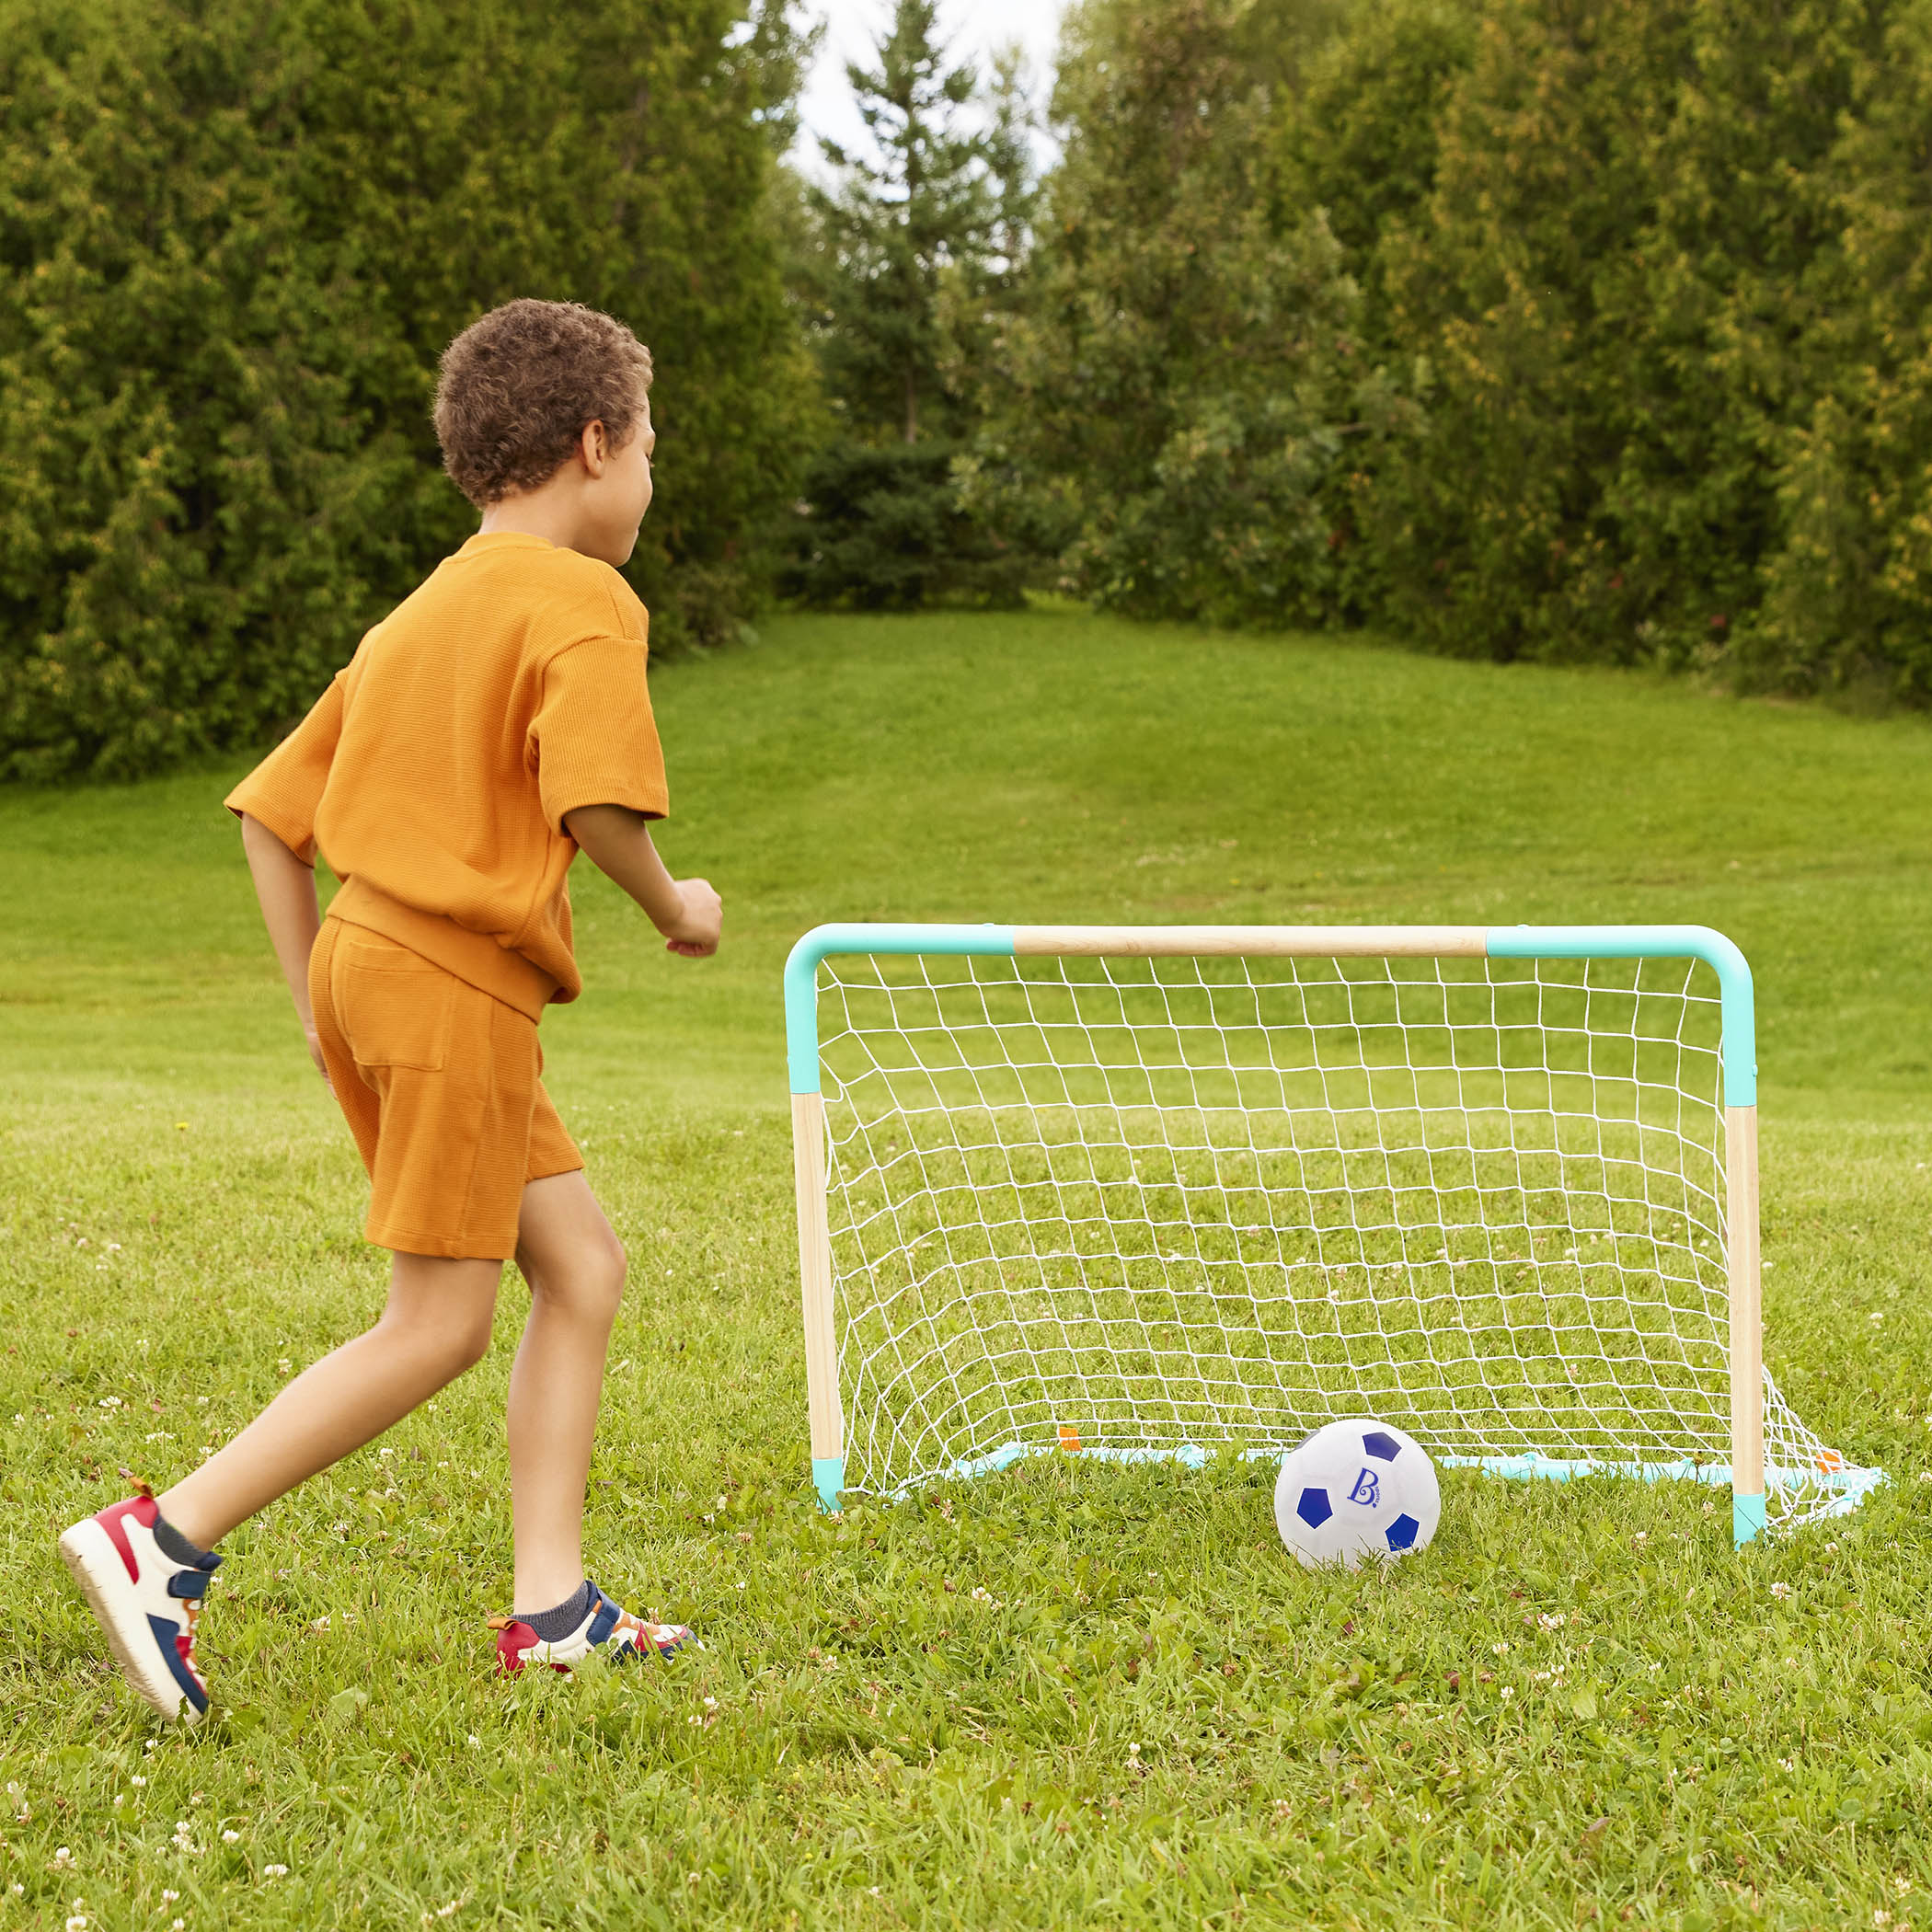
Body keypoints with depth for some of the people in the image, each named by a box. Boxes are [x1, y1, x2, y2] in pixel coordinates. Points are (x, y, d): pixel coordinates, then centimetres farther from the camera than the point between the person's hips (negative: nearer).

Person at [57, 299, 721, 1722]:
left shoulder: (421, 614, 21)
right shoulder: (584, 603, -6)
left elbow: (270, 814, 19)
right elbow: (596, 805, -22)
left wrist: (322, 1003, 20)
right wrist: (672, 907, -2)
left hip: (367, 965, 9)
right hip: (456, 979, -9)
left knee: (584, 1267, 11)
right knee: (437, 1328, -5)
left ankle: (552, 1604, 9)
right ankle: (163, 1542, -7)